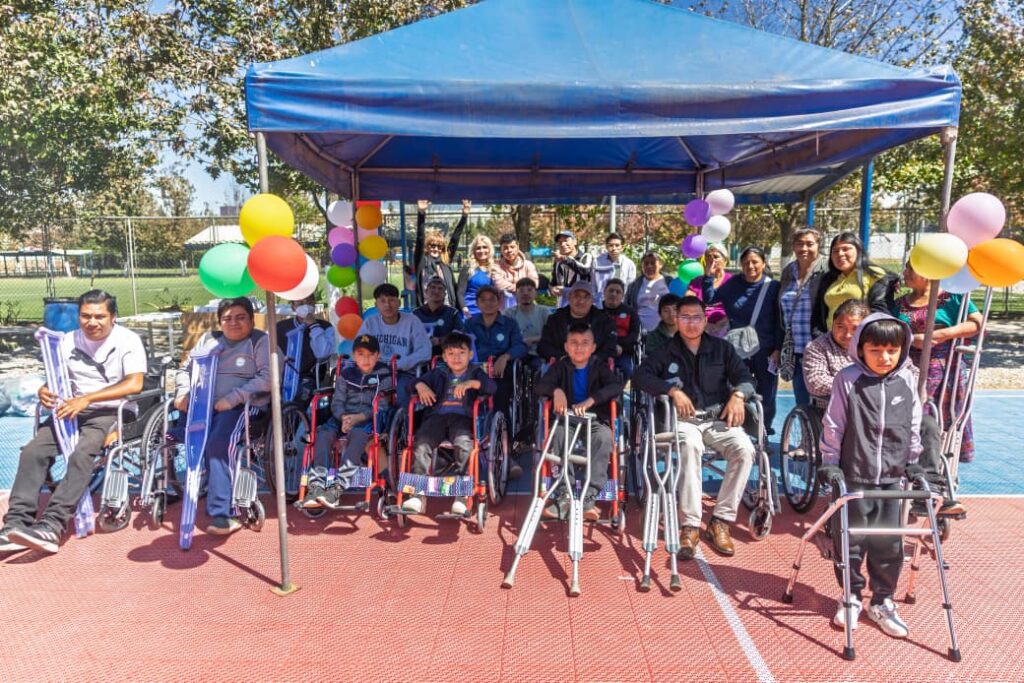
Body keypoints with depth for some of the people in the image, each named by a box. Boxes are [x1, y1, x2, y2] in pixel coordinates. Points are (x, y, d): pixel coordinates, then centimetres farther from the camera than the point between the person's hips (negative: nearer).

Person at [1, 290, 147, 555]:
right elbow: (57, 379, 17)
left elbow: (134, 384, -19)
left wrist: (86, 398, -24)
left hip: (112, 412, -5)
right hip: (73, 410, 6)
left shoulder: (128, 341, -7)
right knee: (33, 450, -18)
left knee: (82, 453, -31)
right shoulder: (68, 341, 10)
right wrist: (46, 390, -8)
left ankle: (52, 526, -34)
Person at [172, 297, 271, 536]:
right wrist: (183, 392, 4)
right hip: (203, 404, 6)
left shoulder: (261, 341, 6)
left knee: (219, 442, -32)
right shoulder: (208, 340, 25)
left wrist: (233, 398, -17)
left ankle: (220, 513, -28)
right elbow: (185, 370, 26)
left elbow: (268, 378, -8)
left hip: (245, 406, -5)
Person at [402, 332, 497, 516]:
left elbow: (491, 387, 3)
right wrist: (421, 385, -6)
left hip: (462, 416, -2)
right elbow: (418, 381, 18)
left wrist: (470, 383, -15)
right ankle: (418, 495, -23)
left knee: (464, 442, -35)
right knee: (421, 444, -27)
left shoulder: (475, 373, 22)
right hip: (437, 415, 2)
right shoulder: (439, 372, 29)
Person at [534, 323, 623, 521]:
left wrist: (590, 401, -25)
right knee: (559, 434, -32)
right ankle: (564, 495, -34)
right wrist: (556, 390, -22)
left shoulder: (600, 367, 8)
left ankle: (589, 497, -37)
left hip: (595, 420, -1)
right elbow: (539, 386, 1)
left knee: (603, 437, -33)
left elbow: (617, 386, -11)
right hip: (567, 419, 1)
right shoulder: (561, 366, 12)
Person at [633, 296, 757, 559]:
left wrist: (738, 395, -12)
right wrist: (673, 389, -14)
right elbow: (640, 375, 0)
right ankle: (690, 526, -32)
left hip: (718, 418, 2)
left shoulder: (722, 348, 17)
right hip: (683, 419, -2)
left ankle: (720, 522, -17)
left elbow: (745, 376, 11)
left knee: (745, 449, -27)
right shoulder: (666, 351, 12)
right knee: (690, 445, -37)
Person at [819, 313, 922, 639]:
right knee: (850, 541, 7)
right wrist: (829, 463, -4)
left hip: (891, 478, 3)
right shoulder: (848, 379, -9)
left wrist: (914, 462, 10)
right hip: (853, 476, -2)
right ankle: (852, 597, 26)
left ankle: (882, 602, 26)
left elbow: (914, 428, 10)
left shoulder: (908, 381, 1)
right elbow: (833, 426, -4)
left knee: (889, 544, 9)